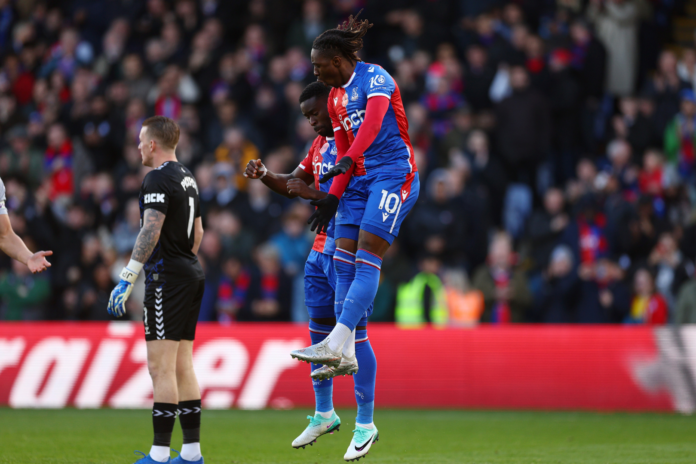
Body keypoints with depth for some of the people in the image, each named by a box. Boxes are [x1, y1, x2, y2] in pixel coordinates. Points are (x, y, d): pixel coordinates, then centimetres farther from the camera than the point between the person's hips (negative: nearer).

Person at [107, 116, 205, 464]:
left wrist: (127, 279, -24)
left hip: (166, 278, -9)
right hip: (191, 275, 9)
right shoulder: (187, 177, 16)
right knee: (182, 366, 11)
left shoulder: (158, 179, -12)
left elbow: (151, 232, -22)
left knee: (161, 367, -9)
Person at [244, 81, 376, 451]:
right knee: (319, 330, 13)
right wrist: (263, 175, 3)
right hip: (321, 250, 9)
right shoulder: (321, 143, 15)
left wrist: (313, 193, -23)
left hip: (350, 251, -9)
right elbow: (294, 183, 20)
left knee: (356, 334, -7)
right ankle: (324, 413, 24)